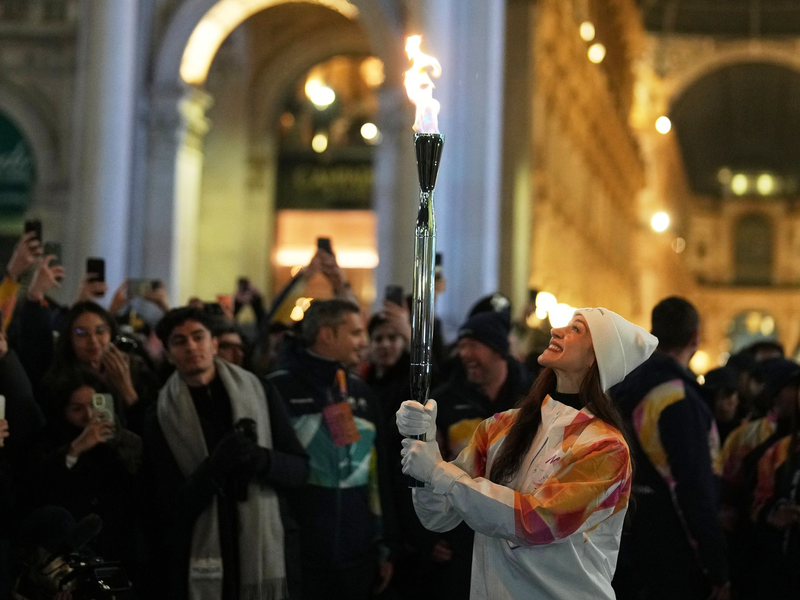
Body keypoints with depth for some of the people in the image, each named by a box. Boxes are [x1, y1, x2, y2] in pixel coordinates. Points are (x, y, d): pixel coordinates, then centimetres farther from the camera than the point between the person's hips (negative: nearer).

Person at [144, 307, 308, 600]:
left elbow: (299, 468, 3)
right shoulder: (162, 417, -1)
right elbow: (171, 509, -6)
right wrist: (215, 464, -22)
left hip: (265, 554, 1)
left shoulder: (259, 392, 4)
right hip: (199, 565, -1)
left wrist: (260, 459, -17)